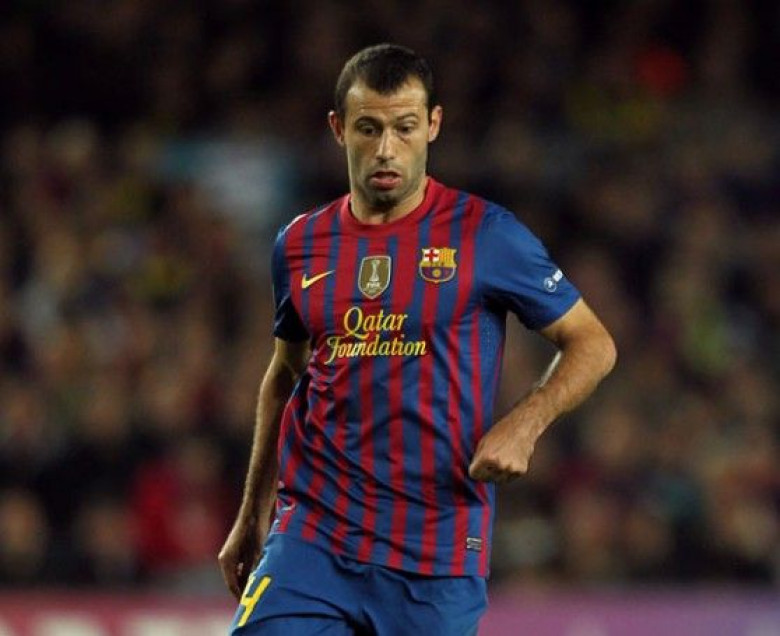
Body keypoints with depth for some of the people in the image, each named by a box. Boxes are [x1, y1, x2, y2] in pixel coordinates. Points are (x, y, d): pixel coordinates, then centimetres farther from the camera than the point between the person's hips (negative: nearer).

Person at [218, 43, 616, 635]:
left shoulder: (486, 234, -3)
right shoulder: (301, 245, 8)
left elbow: (592, 345, 2)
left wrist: (523, 425, -15)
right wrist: (252, 516, 23)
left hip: (437, 558, -3)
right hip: (310, 536, 3)